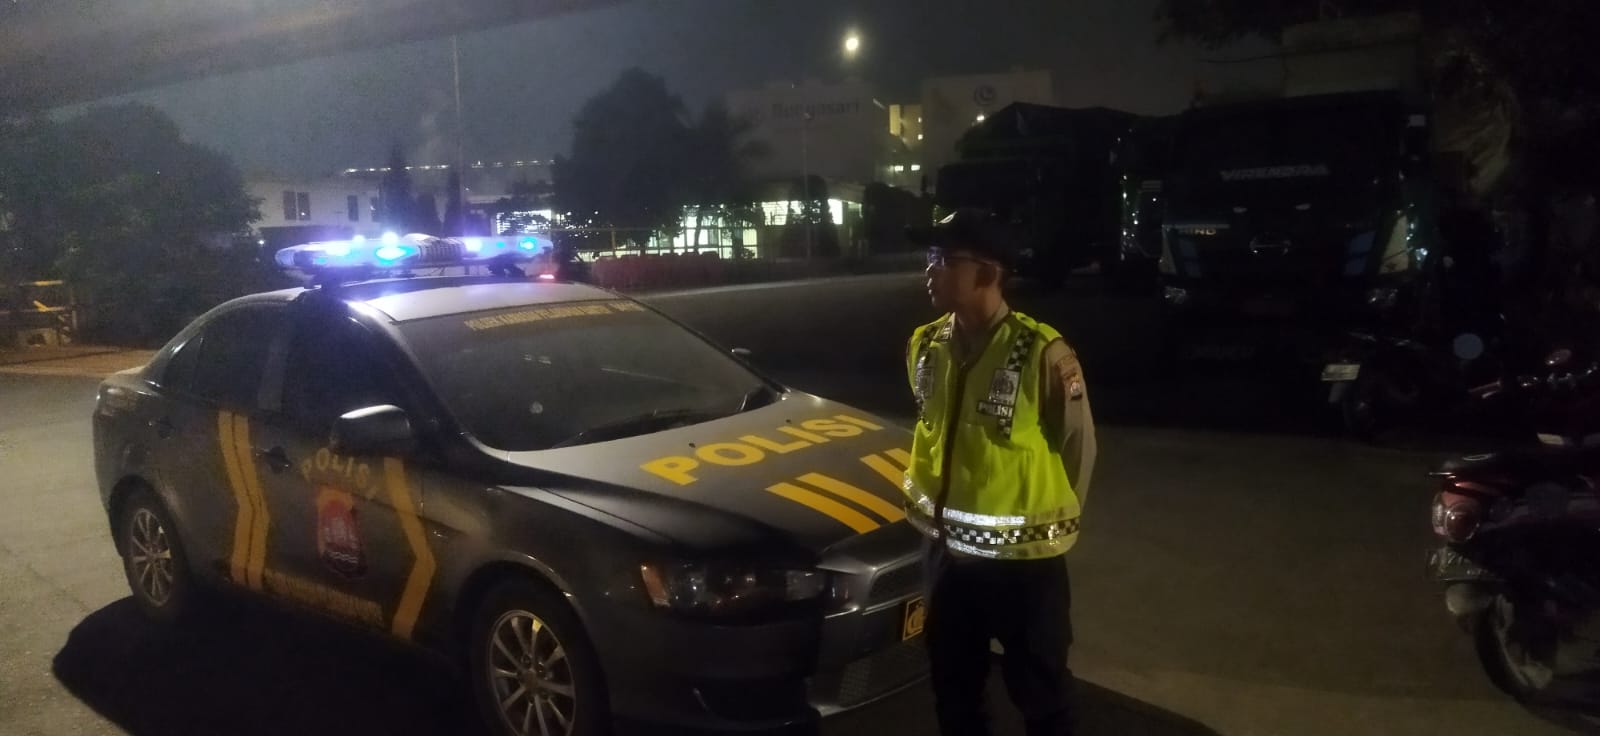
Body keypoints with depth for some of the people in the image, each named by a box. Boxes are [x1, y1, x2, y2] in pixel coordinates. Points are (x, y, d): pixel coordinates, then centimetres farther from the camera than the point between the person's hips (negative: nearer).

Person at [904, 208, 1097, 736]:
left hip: (1024, 559, -5)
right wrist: (938, 502, 14)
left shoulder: (1042, 354, -19)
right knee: (953, 689, 21)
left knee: (1040, 693, 13)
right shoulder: (925, 346, -1)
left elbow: (1078, 446, -6)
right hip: (947, 550, 6)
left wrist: (1052, 521, 4)